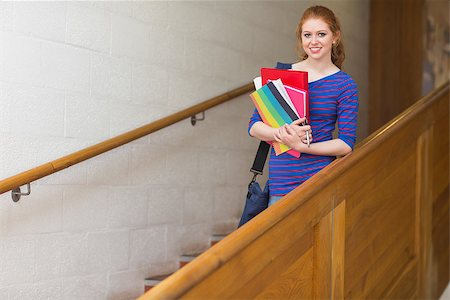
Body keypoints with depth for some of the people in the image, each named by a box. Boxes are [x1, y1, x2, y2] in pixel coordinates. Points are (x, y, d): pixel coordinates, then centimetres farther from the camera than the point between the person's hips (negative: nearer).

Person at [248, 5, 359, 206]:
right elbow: (254, 126, 4)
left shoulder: (344, 85, 1)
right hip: (280, 180, 2)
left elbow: (346, 144, -4)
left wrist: (301, 146, -16)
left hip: (321, 180, -1)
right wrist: (281, 133, -16)